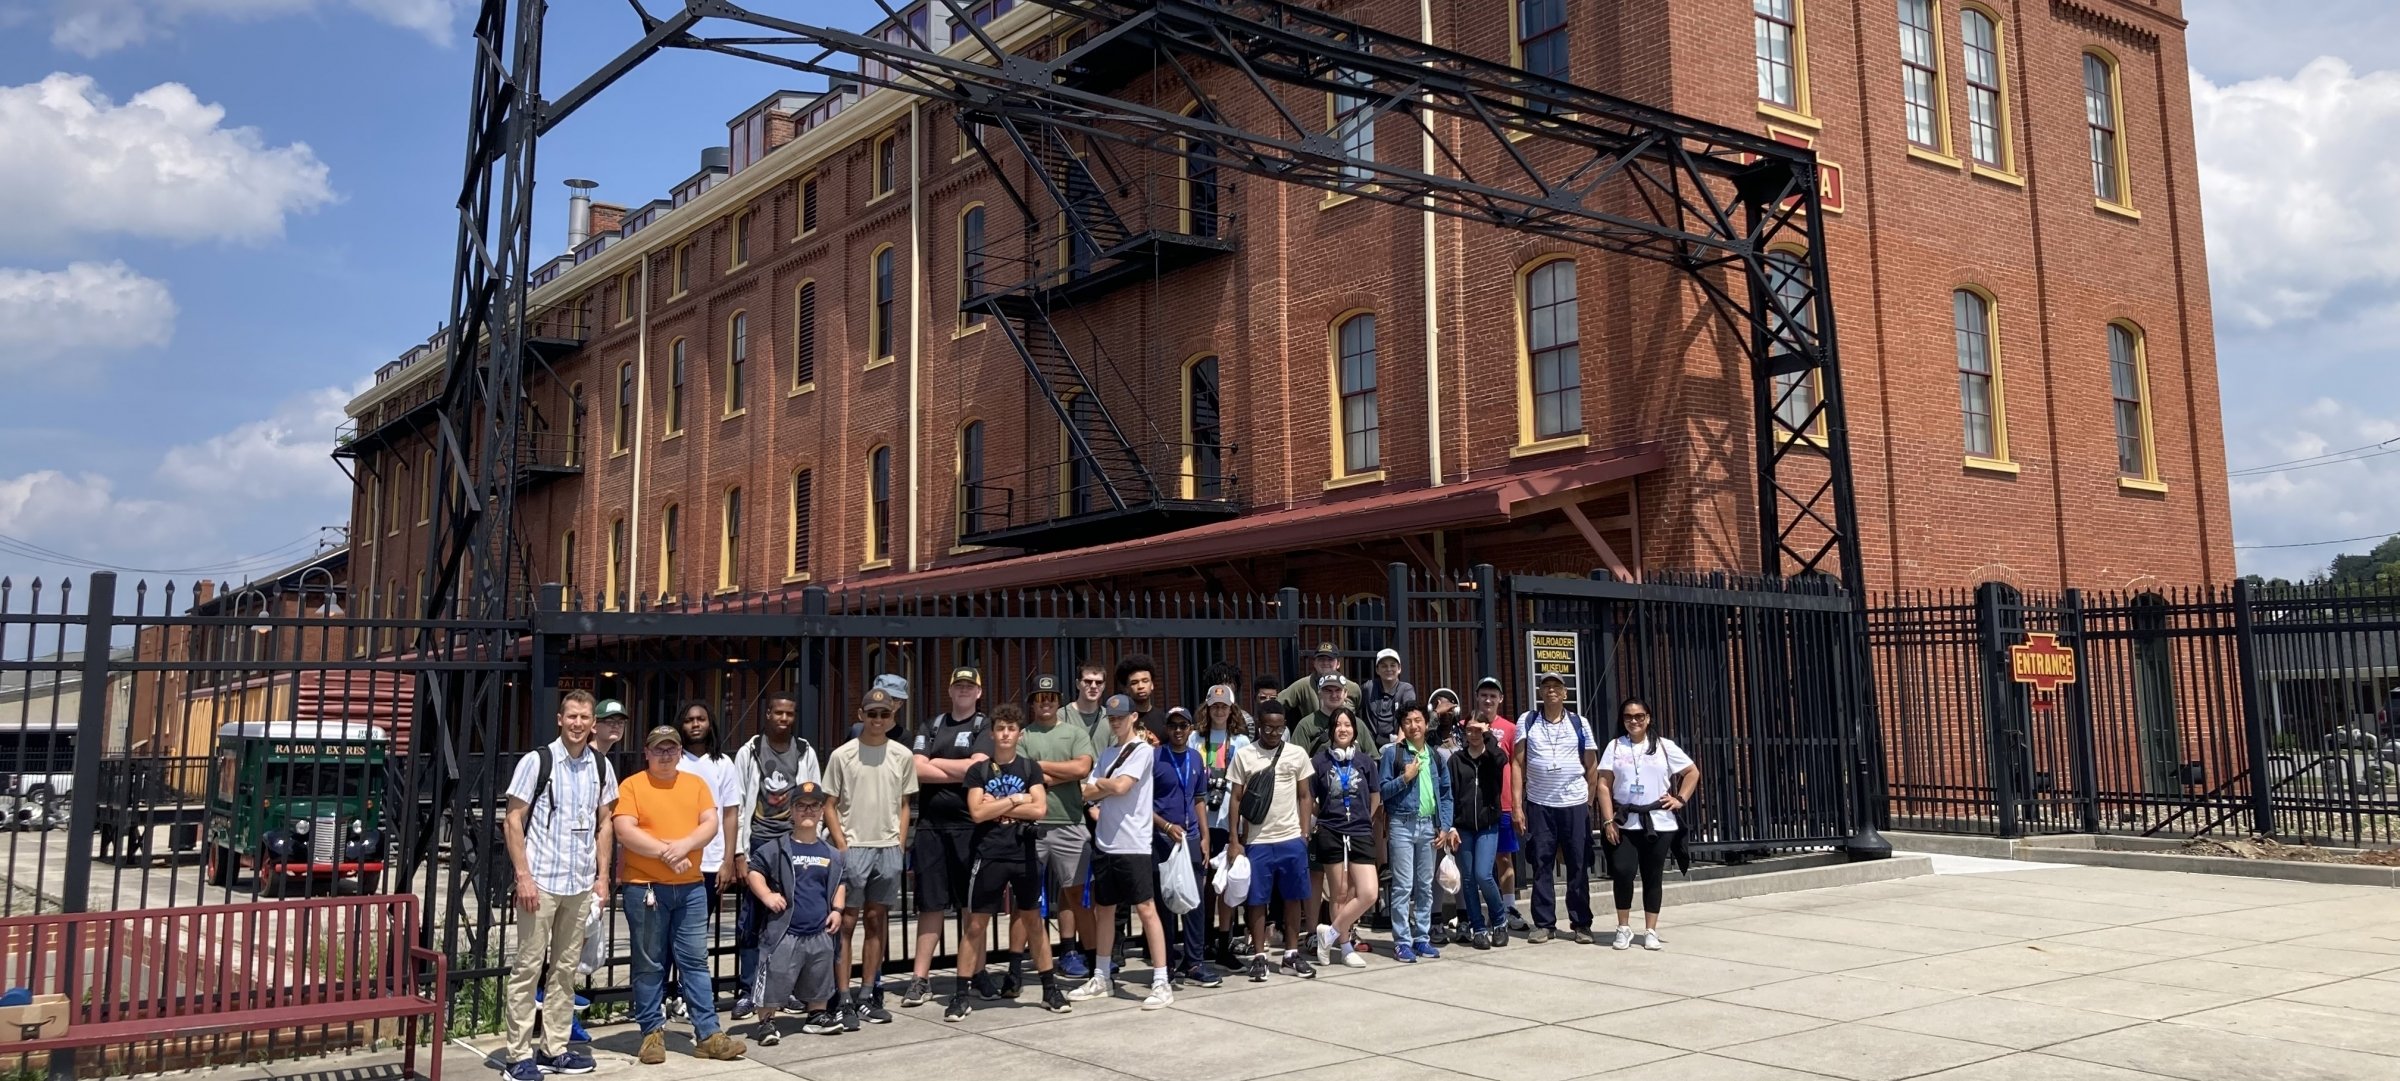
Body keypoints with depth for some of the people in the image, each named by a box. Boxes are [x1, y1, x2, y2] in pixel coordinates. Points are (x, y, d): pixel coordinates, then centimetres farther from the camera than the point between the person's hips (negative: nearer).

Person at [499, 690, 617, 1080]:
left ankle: (555, 1049, 20)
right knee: (528, 967, 0)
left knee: (566, 968, 11)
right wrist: (523, 876, -12)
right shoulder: (536, 761, -6)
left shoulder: (601, 766, 7)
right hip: (540, 882, -5)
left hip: (581, 884, 5)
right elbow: (513, 821, -6)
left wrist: (602, 878, 9)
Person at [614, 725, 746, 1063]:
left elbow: (712, 823, 1)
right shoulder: (631, 786, -1)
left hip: (691, 887, 3)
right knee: (649, 965, 4)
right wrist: (666, 851, -18)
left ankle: (707, 1035, 5)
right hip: (644, 887, -3)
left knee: (696, 961, 4)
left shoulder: (696, 784, 11)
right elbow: (625, 833, -12)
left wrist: (684, 845, -17)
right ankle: (653, 1032, 14)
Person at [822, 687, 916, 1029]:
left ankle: (867, 997, 17)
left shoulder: (902, 756, 5)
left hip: (888, 848, 3)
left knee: (876, 921, 9)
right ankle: (844, 1000, 2)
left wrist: (900, 845, 4)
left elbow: (904, 806, 11)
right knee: (846, 922, -3)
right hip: (852, 848, -3)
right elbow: (830, 805, 0)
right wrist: (842, 845, -8)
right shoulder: (842, 755, -2)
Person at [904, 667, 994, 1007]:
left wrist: (935, 763, -1)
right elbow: (918, 770, 0)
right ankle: (921, 979, 6)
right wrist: (960, 773, -8)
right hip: (932, 824, 2)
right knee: (930, 902, 4)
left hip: (970, 825, -2)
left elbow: (977, 767, -11)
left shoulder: (985, 726, 5)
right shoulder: (932, 726, 13)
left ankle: (977, 971, 15)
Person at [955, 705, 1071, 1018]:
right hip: (989, 857, -1)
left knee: (1034, 921, 11)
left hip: (1024, 855, 2)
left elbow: (1039, 809, -7)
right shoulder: (978, 771, 2)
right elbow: (977, 812, -10)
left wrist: (996, 807, -8)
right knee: (975, 925, -1)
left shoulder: (1030, 768, 5)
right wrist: (1014, 799, -8)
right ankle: (960, 995, 5)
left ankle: (1050, 989, 21)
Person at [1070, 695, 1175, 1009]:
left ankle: (1161, 983, -6)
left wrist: (1098, 784, 2)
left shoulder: (1142, 750, -5)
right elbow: (1087, 793, 10)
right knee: (1104, 909, 14)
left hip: (1133, 844, -8)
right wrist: (1107, 786, -7)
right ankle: (1101, 978, 26)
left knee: (1146, 909, -8)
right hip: (1106, 843, 8)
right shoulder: (1108, 752, 16)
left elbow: (1120, 786, -16)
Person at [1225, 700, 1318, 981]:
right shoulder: (1244, 756, 1)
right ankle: (1258, 956, 11)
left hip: (1291, 839, 1)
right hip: (1257, 841, -1)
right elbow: (1236, 799, 3)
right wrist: (1234, 840, -2)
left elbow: (1304, 796, 10)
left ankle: (1292, 954, 17)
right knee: (1257, 900, 2)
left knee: (1294, 897, 6)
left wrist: (1305, 834, 2)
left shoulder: (1297, 754, 5)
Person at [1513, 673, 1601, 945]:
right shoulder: (1527, 722, 4)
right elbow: (1519, 764, 2)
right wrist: (1517, 805, -3)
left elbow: (1592, 767, 8)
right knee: (1542, 865, 2)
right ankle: (1544, 924, 9)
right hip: (1538, 805, 0)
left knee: (1578, 866, 3)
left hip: (1575, 804, 0)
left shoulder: (1579, 724, 5)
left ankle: (1581, 924, 11)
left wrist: (1589, 802, 4)